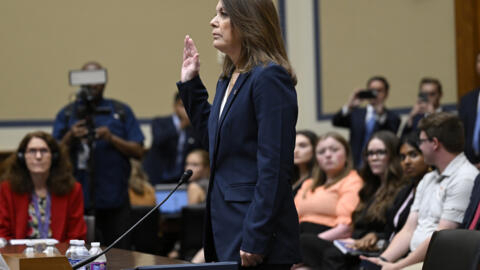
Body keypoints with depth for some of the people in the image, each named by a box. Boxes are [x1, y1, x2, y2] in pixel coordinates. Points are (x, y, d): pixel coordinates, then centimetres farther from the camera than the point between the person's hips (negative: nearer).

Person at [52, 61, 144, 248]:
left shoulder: (122, 112, 10)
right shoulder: (67, 114, 10)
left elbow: (138, 151, 3)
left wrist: (112, 138, -11)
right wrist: (70, 137, -14)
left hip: (115, 200, 0)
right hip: (78, 201, 0)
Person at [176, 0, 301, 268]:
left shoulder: (269, 78, -14)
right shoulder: (228, 79, 14)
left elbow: (274, 167, -19)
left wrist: (255, 241, -22)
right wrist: (190, 82, 22)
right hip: (226, 226, 9)